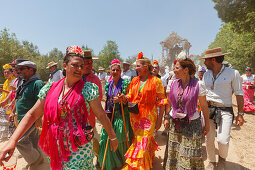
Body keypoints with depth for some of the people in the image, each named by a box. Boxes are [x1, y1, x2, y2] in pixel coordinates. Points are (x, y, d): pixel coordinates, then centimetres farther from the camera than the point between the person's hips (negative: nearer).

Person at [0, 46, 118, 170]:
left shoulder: (88, 88, -12)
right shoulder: (50, 88, -1)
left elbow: (101, 115, -8)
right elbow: (32, 114, 3)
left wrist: (113, 137, -2)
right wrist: (12, 141, -4)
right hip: (56, 148, 4)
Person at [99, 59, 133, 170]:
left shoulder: (125, 83, -7)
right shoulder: (108, 84, 8)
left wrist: (121, 100, -25)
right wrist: (106, 111, 9)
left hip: (121, 115, -4)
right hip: (110, 115, 5)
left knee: (120, 139, 3)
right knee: (107, 138, 7)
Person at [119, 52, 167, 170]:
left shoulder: (156, 81, -7)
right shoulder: (134, 81, 8)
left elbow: (161, 101, -6)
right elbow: (130, 96, 11)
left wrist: (160, 119, -9)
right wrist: (124, 98, -12)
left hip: (148, 117, -5)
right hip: (135, 116, 6)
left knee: (143, 143, -1)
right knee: (137, 140, 19)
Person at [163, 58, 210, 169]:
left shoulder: (198, 85, -11)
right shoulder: (173, 83, 0)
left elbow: (204, 106, -4)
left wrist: (207, 124, 0)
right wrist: (166, 118, 6)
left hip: (191, 124, -3)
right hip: (174, 123, 4)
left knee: (189, 156, 8)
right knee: (173, 152, 16)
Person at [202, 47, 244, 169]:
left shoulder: (233, 73, -5)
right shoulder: (206, 75, 8)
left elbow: (239, 94, -2)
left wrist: (240, 114, -3)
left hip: (225, 110, -3)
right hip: (208, 109, 4)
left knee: (223, 140, -9)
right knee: (208, 139, 6)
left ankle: (222, 157, 26)